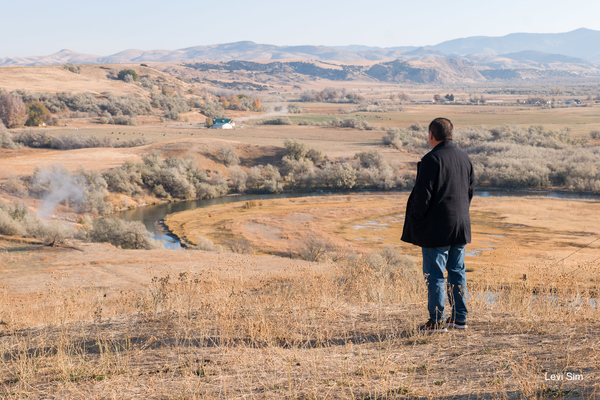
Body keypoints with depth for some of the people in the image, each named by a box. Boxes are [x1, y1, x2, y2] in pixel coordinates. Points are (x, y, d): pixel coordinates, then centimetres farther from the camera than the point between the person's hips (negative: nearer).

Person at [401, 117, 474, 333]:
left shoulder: (432, 159, -15)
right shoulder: (464, 157, 8)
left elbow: (423, 194, -17)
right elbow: (470, 190, 16)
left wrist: (416, 221, -6)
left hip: (436, 228, -7)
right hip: (460, 226, 7)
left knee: (435, 274, -1)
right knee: (457, 271, 14)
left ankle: (437, 321, 2)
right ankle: (459, 317, 19)